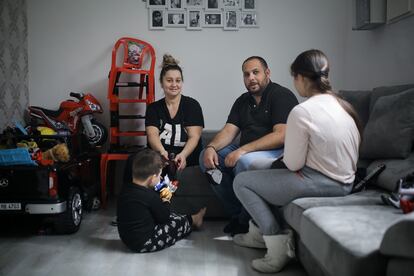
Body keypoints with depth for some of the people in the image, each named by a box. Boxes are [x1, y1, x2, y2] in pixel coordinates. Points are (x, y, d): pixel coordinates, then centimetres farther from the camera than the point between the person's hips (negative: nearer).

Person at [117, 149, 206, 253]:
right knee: (179, 222, 11)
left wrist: (161, 198, -1)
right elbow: (164, 218, -12)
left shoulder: (126, 189, -3)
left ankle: (190, 220, 40)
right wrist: (165, 201, 3)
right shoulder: (149, 196, -28)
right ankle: (193, 220, 39)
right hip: (144, 244, -8)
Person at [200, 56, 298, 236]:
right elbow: (229, 131, 7)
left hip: (278, 152, -8)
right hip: (244, 152, 8)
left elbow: (281, 135, -21)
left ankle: (246, 221, -14)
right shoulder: (243, 101, 16)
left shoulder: (282, 96, -8)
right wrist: (211, 148, -16)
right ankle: (236, 214, -5)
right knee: (206, 157, -7)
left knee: (245, 161, -36)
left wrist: (242, 150, -27)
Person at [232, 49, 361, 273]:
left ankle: (279, 246, 0)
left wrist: (288, 156, 6)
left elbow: (292, 164, -16)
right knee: (266, 173, 26)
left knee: (241, 182, 1)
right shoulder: (343, 105, 5)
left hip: (323, 183, -9)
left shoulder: (302, 112, -21)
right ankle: (260, 233, 32)